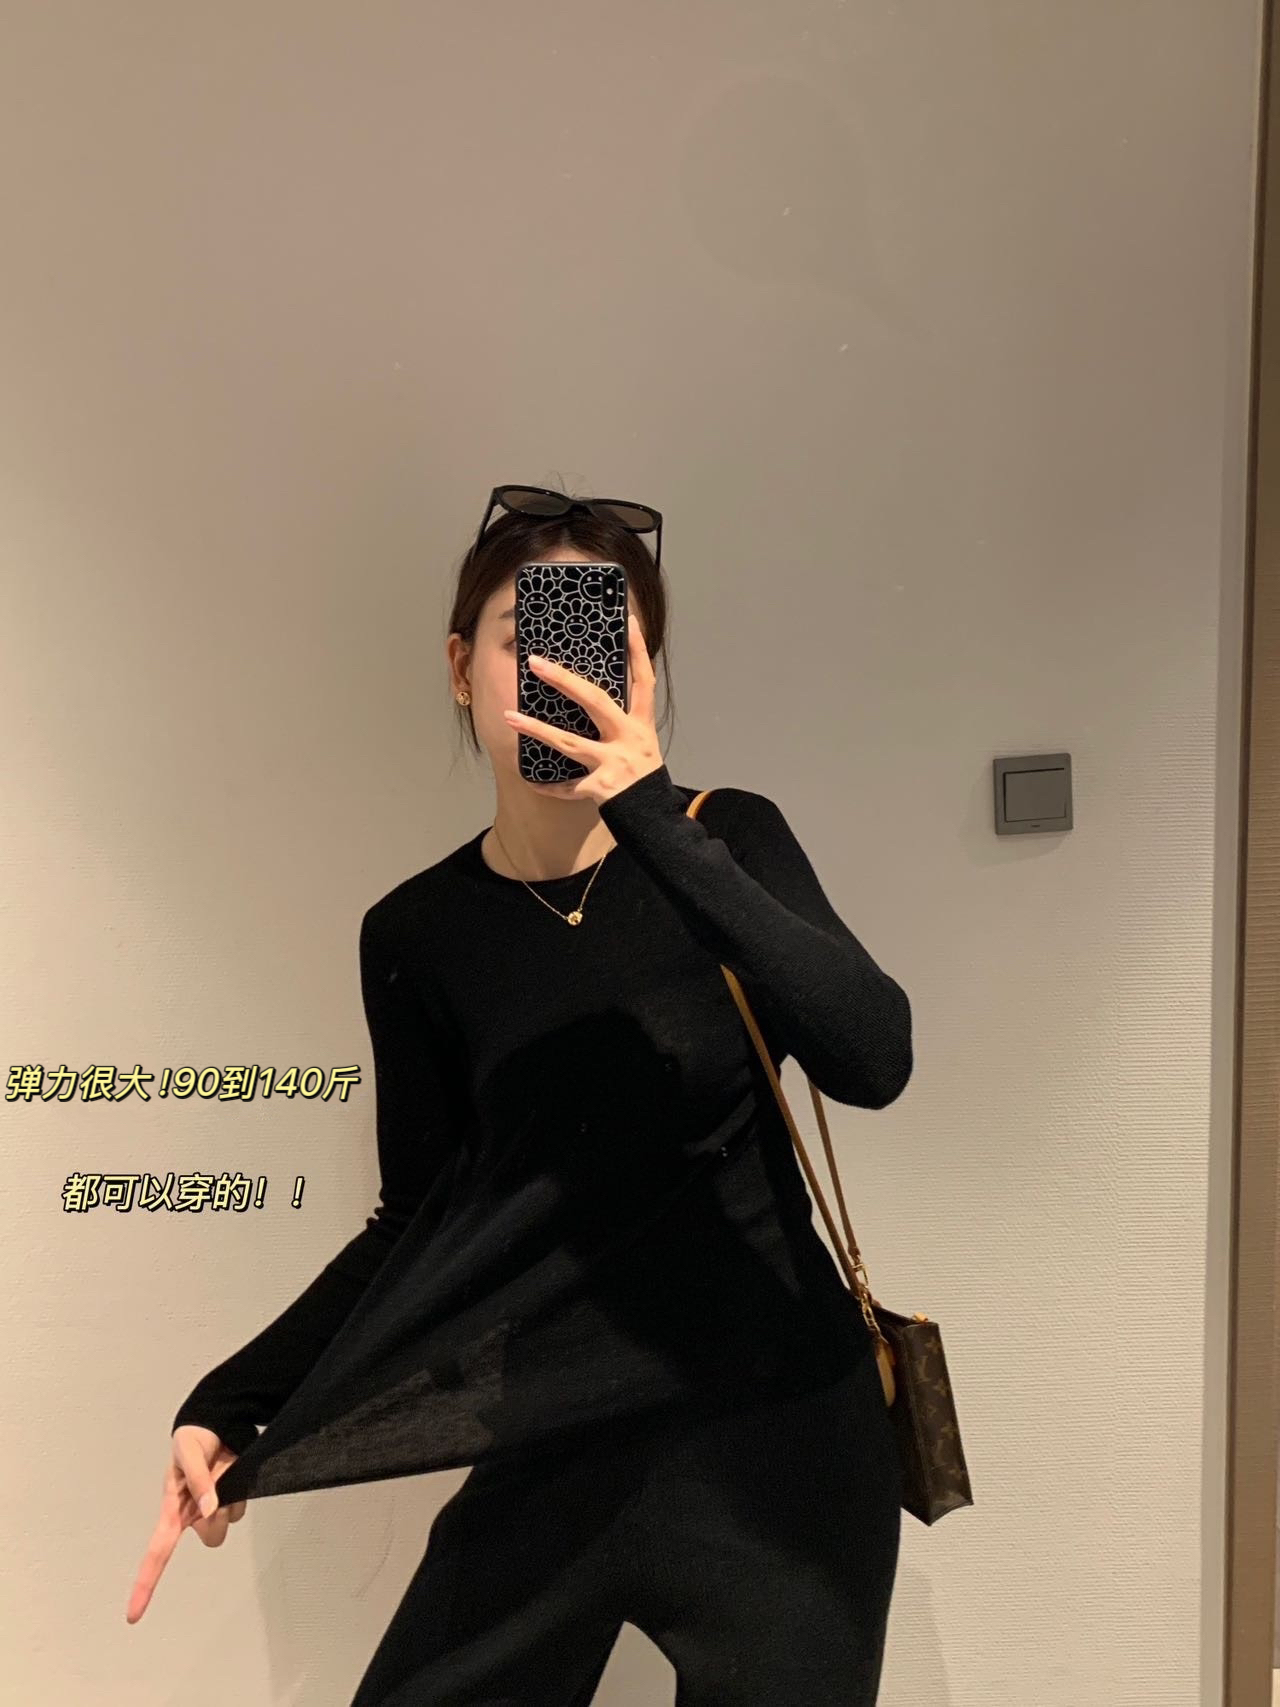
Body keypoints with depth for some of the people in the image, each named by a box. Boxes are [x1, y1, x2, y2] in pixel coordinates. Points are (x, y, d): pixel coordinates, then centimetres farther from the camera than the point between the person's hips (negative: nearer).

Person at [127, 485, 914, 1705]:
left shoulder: (729, 842, -6)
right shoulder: (420, 935, -2)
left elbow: (872, 1062, -22)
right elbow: (419, 1220, 7)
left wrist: (652, 815, -27)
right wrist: (232, 1407, -1)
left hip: (775, 1439, -1)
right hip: (553, 1460, 2)